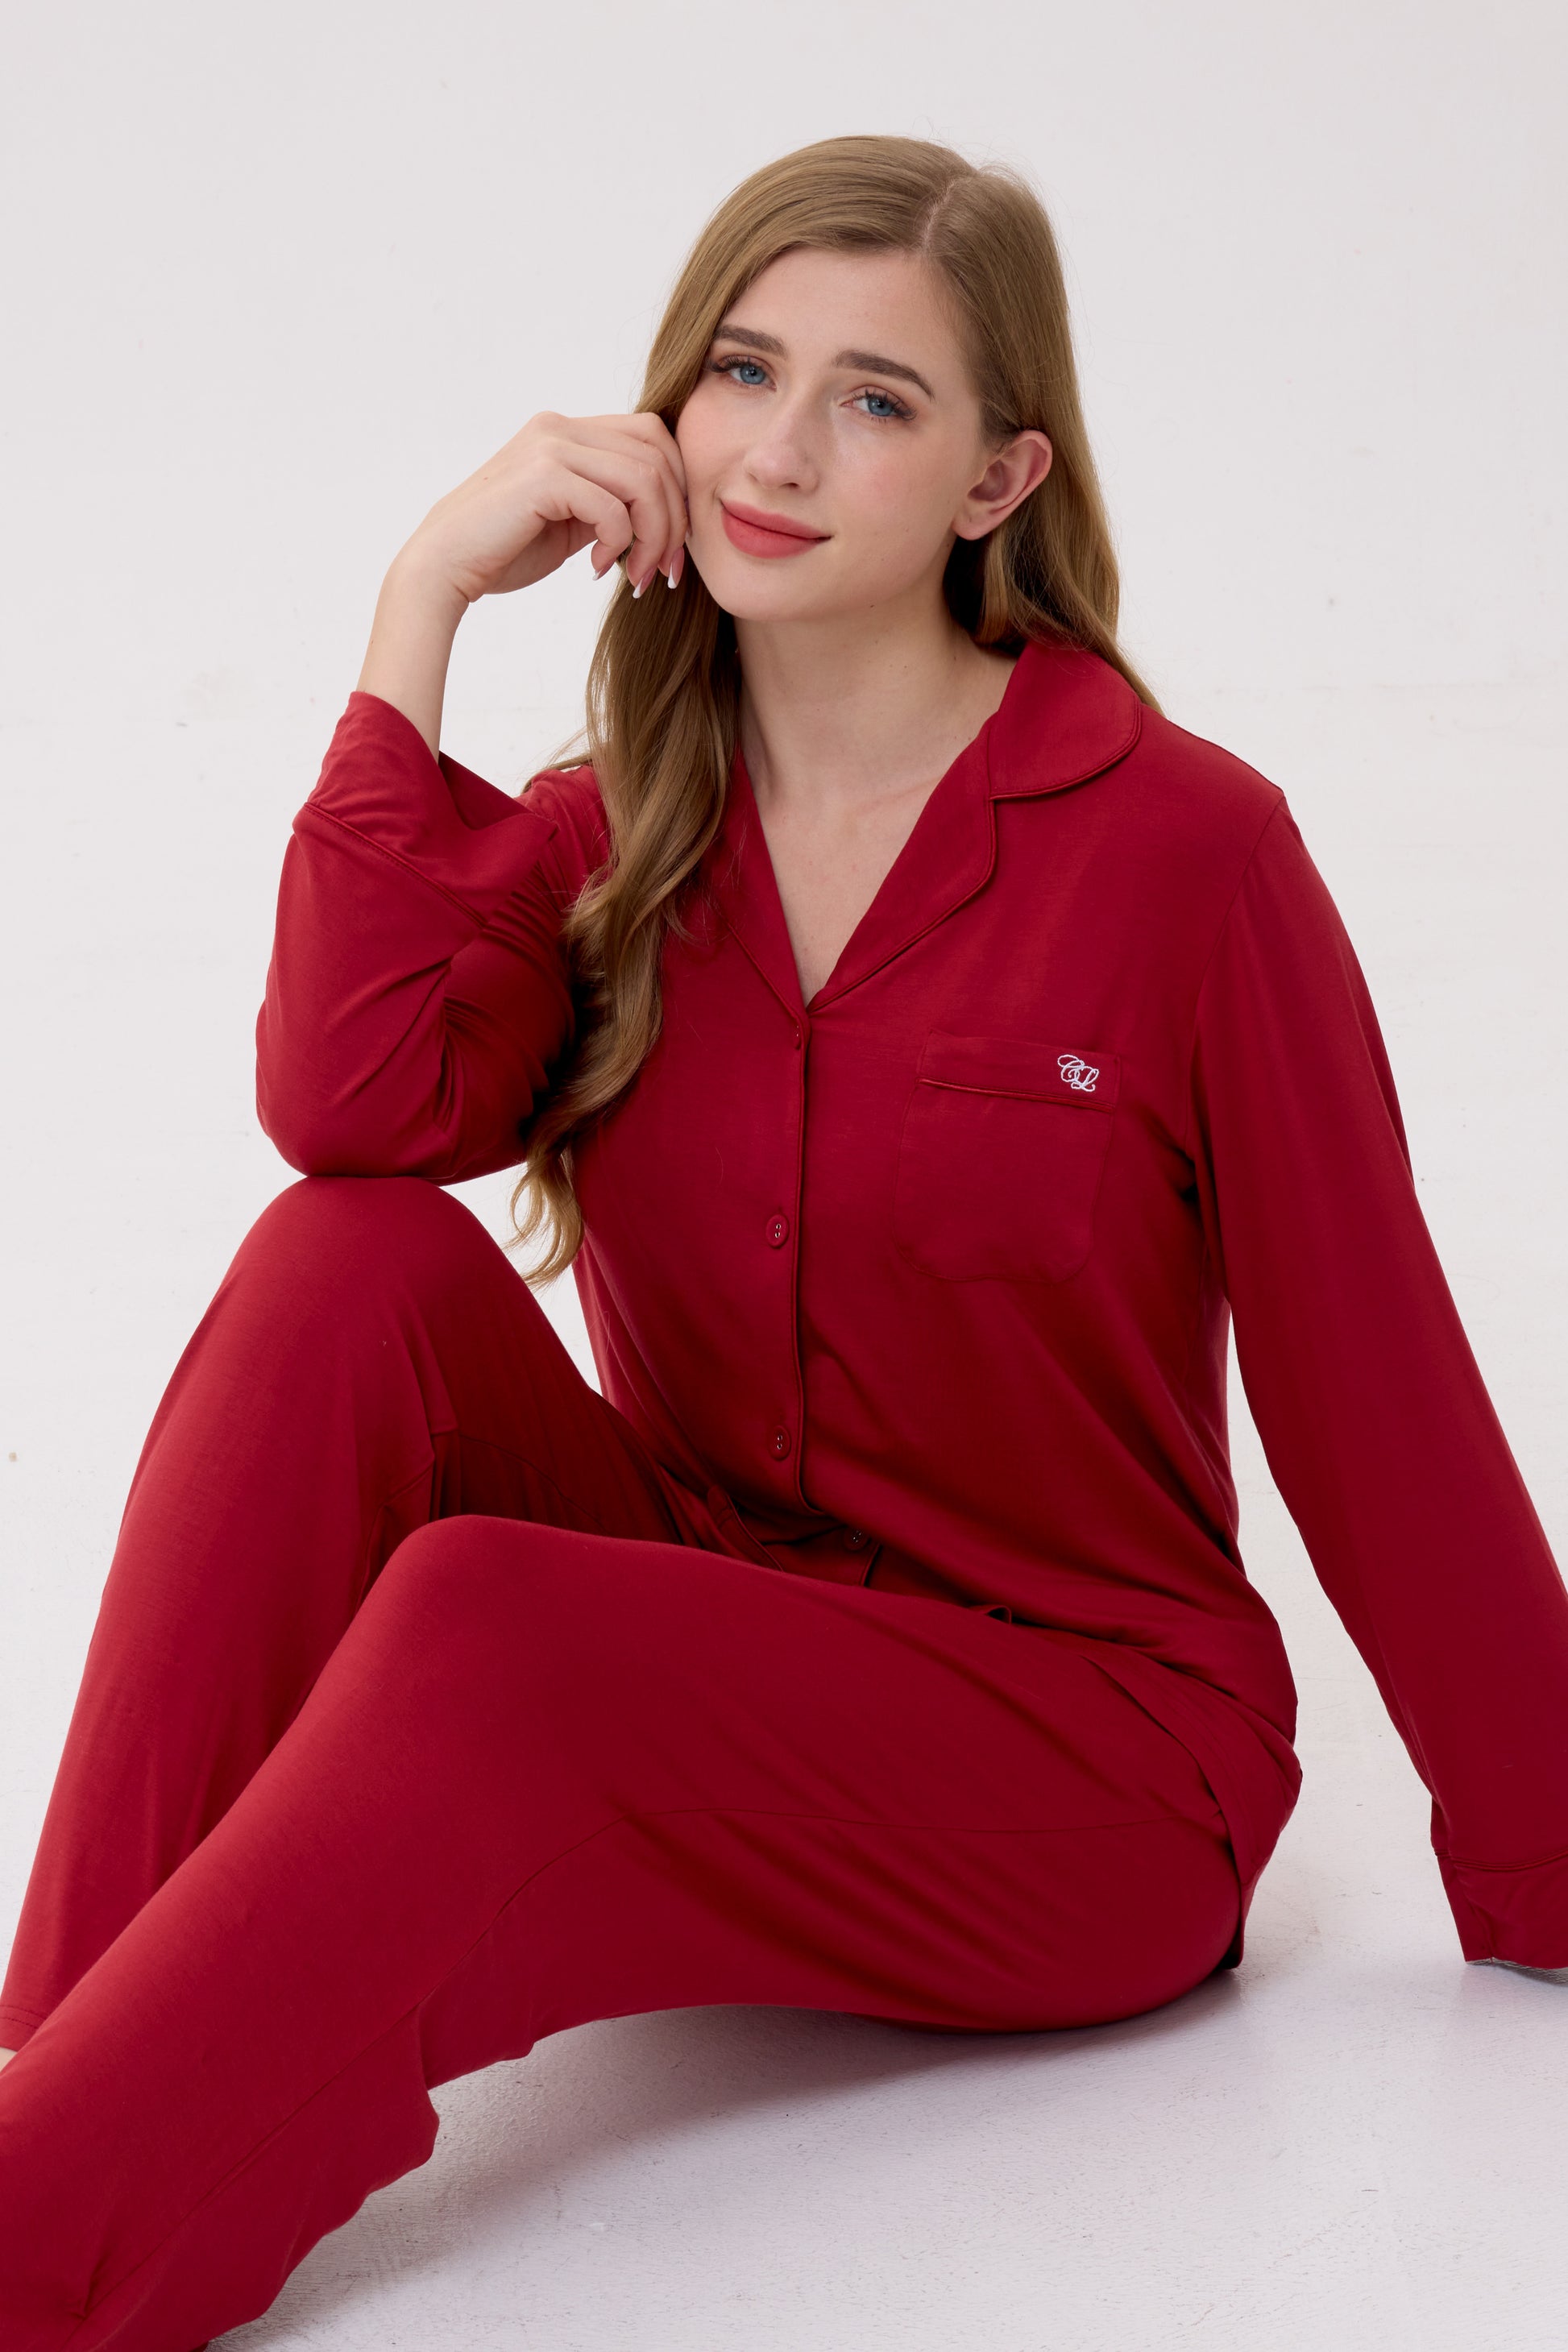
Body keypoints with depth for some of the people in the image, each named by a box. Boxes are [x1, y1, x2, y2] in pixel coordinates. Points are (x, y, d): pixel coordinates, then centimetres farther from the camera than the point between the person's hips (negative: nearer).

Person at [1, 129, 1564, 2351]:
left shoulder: (1183, 849, -9)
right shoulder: (606, 839, 4)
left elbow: (1373, 1392, -6)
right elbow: (351, 1100, -18)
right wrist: (426, 599, -15)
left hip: (1085, 1767, -4)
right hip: (692, 1646, 4)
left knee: (484, 1632, -32)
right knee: (355, 1267, -23)